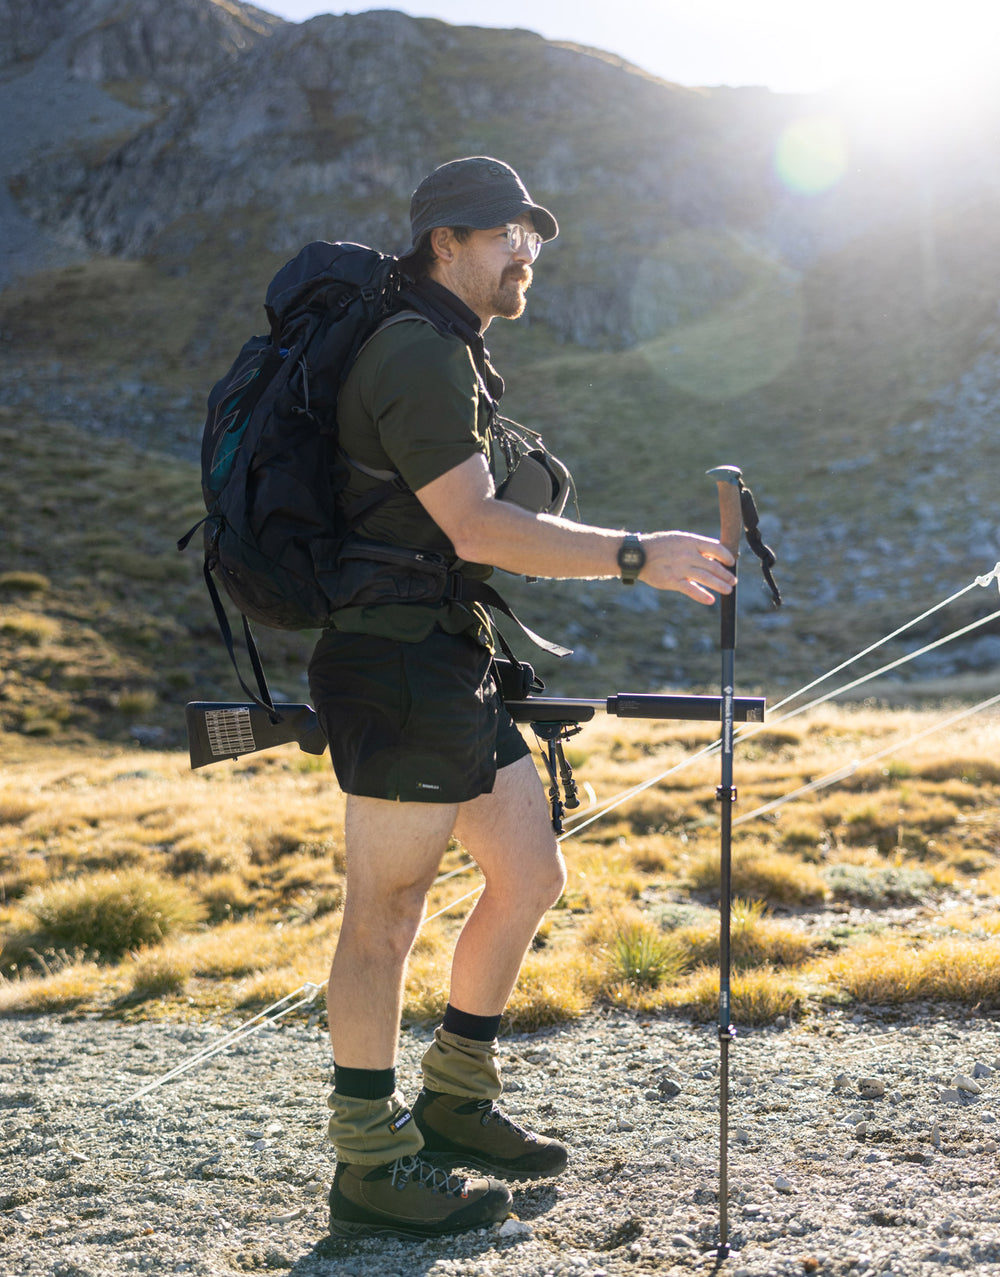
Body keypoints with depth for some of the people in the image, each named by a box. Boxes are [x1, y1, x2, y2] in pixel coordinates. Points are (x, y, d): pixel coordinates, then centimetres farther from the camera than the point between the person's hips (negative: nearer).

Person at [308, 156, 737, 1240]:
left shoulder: (454, 357, 21)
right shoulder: (416, 355, -13)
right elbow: (475, 528, -22)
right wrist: (637, 557, -20)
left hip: (454, 667, 10)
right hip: (397, 668, -10)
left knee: (530, 875, 12)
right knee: (386, 912, -3)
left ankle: (455, 1104, 26)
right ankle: (371, 1167, 7)